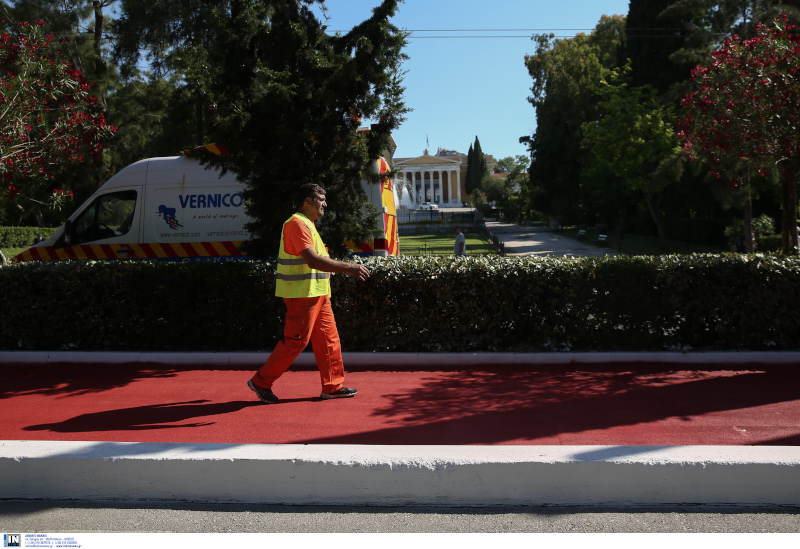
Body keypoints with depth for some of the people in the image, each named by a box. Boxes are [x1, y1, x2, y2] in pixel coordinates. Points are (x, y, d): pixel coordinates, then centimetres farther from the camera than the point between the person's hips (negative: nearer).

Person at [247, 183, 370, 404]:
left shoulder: (307, 224, 18)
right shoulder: (297, 224, -16)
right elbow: (313, 260, -28)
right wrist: (348, 268, -29)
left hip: (316, 293, 10)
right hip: (302, 293, -10)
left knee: (328, 337, 10)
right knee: (296, 341, -5)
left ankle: (332, 386, 18)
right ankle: (261, 382, 9)